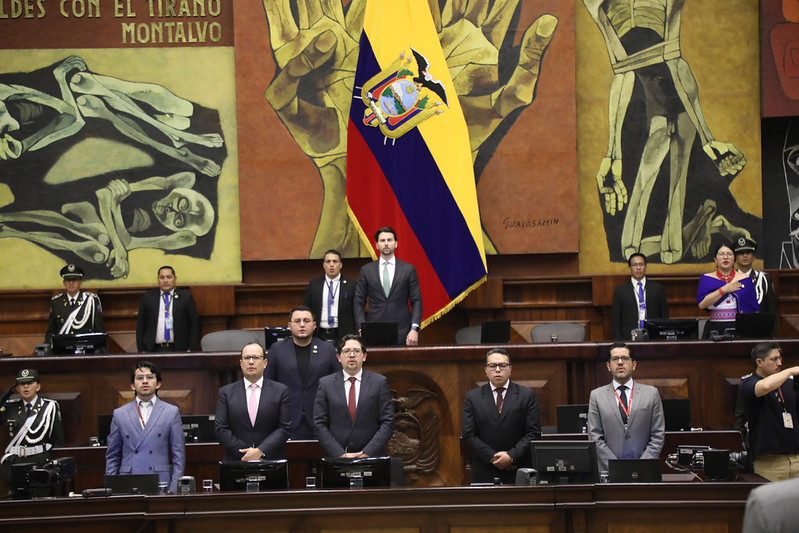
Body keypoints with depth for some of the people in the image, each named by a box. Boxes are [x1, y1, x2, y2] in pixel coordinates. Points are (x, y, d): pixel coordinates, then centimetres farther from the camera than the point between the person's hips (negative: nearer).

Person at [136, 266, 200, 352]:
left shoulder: (186, 297, 5)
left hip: (179, 350, -1)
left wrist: (191, 350, -4)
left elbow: (194, 325, 4)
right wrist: (141, 350, 3)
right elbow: (140, 325, 10)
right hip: (154, 349, 1)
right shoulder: (148, 297, 9)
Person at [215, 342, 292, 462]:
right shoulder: (226, 392, 9)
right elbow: (221, 430, 2)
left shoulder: (281, 391, 6)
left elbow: (285, 428, 1)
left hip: (271, 461, 0)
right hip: (236, 461, 0)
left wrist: (261, 451, -11)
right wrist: (246, 453, -8)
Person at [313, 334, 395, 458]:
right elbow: (320, 425, 4)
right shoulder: (326, 384, 7)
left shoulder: (380, 382, 6)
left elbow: (387, 423, 2)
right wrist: (341, 455, -7)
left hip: (371, 457, 0)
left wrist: (367, 453, -8)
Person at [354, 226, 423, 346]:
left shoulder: (408, 269, 6)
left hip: (402, 335, 0)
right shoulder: (366, 270, 9)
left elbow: (416, 301, 5)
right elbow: (359, 303, 8)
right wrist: (362, 330, -3)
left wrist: (414, 329, -7)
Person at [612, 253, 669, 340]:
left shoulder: (658, 289, 11)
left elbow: (665, 317, 11)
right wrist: (619, 342, -2)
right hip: (629, 338, -1)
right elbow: (616, 321, 7)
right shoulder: (621, 290, 8)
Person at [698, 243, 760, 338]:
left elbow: (754, 310, 10)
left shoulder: (745, 279, 10)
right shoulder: (706, 279, 8)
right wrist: (724, 289, -8)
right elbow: (702, 304, -7)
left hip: (740, 329, 0)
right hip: (715, 330, 0)